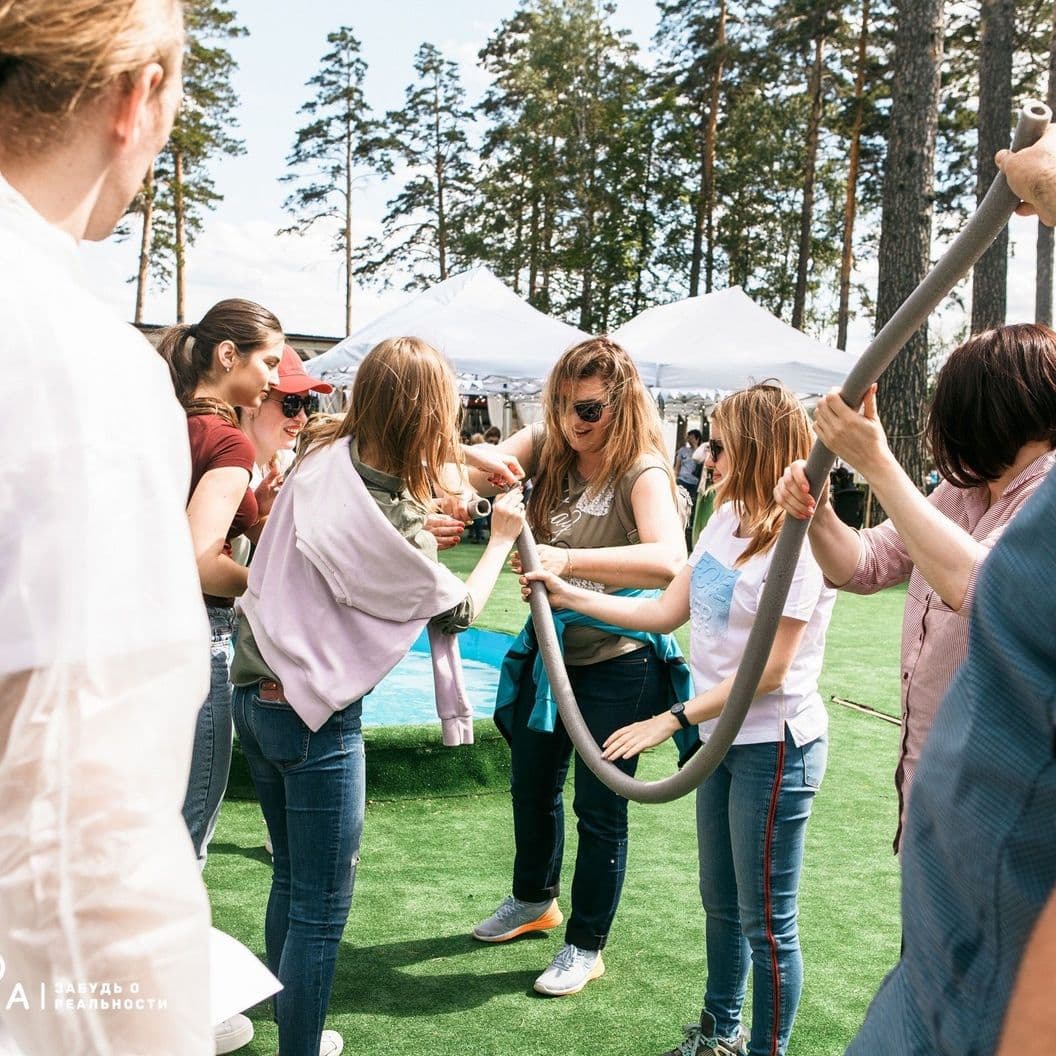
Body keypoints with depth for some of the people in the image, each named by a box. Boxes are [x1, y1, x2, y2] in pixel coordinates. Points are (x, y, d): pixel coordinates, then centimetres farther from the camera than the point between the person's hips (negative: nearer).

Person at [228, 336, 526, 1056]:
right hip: (316, 716, -8)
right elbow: (458, 609, -2)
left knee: (291, 882, 23)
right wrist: (502, 540, 13)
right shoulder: (397, 528, -22)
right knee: (322, 908, 7)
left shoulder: (323, 458, -4)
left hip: (256, 694, 8)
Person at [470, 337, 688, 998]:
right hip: (551, 647, 7)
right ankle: (535, 900, 48)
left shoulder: (641, 471, -22)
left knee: (600, 806, 5)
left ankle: (586, 945, 26)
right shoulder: (549, 446, -5)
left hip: (617, 659, -6)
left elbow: (669, 560, -40)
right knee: (532, 783, 22)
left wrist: (567, 560, -50)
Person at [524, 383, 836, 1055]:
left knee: (767, 922, 6)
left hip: (774, 746, -9)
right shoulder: (727, 519, 5)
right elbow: (665, 611, 8)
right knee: (721, 902, 23)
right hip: (723, 735, 9)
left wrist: (672, 720, -19)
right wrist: (570, 596, 6)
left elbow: (769, 669, -21)